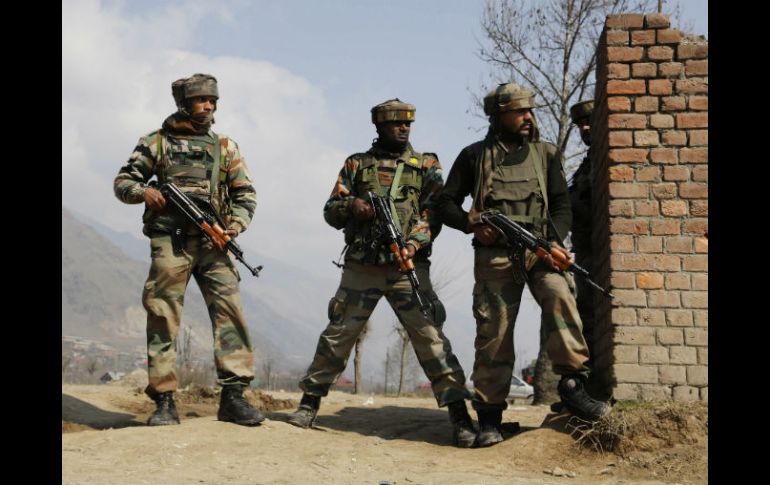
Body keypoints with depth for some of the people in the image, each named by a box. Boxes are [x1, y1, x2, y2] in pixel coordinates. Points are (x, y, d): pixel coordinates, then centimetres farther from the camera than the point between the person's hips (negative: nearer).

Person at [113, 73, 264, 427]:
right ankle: (164, 401, 3)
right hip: (169, 241, -1)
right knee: (163, 317, -2)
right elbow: (122, 182, 12)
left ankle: (233, 396, -9)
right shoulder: (156, 142, 10)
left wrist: (238, 222, -5)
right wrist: (143, 191, -10)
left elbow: (245, 193, 14)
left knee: (229, 309, -10)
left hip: (213, 242, 1)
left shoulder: (225, 147, 15)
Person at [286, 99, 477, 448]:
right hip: (361, 268, 1)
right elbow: (330, 211, 12)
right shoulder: (356, 164, 13)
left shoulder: (425, 164, 10)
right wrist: (351, 205, -11)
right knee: (337, 335, 4)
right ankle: (309, 403, 18)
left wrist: (415, 241, -17)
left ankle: (459, 415, -7)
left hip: (407, 266, -1)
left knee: (430, 335, -9)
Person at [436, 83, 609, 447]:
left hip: (538, 249, 1)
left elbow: (562, 204, 11)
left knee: (559, 296, -27)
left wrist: (554, 240, -8)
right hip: (494, 254, -1)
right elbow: (446, 204, 11)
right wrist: (472, 225, -8)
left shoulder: (544, 153, 14)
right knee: (493, 332, -3)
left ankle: (572, 384, -20)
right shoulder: (474, 156, 10)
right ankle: (489, 416, 6)